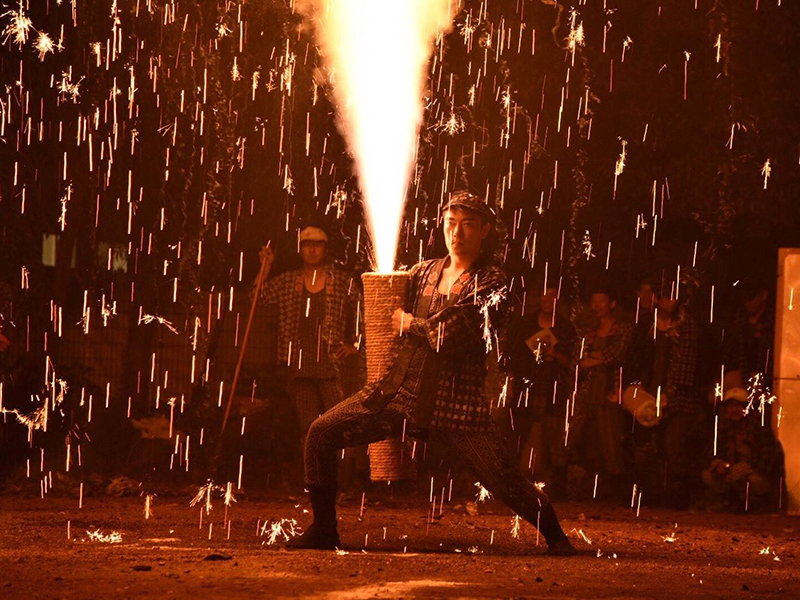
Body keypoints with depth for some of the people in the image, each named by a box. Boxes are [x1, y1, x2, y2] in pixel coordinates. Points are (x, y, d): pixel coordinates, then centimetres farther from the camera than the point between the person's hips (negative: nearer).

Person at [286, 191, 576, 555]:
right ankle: (324, 529, 7)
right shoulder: (423, 272, 14)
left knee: (506, 483, -15)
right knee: (322, 433, -6)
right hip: (401, 392, 5)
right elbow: (393, 319, 25)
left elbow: (452, 336, -16)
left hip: (454, 405, -5)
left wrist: (410, 323, -4)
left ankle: (554, 535, 11)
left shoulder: (490, 282, -4)